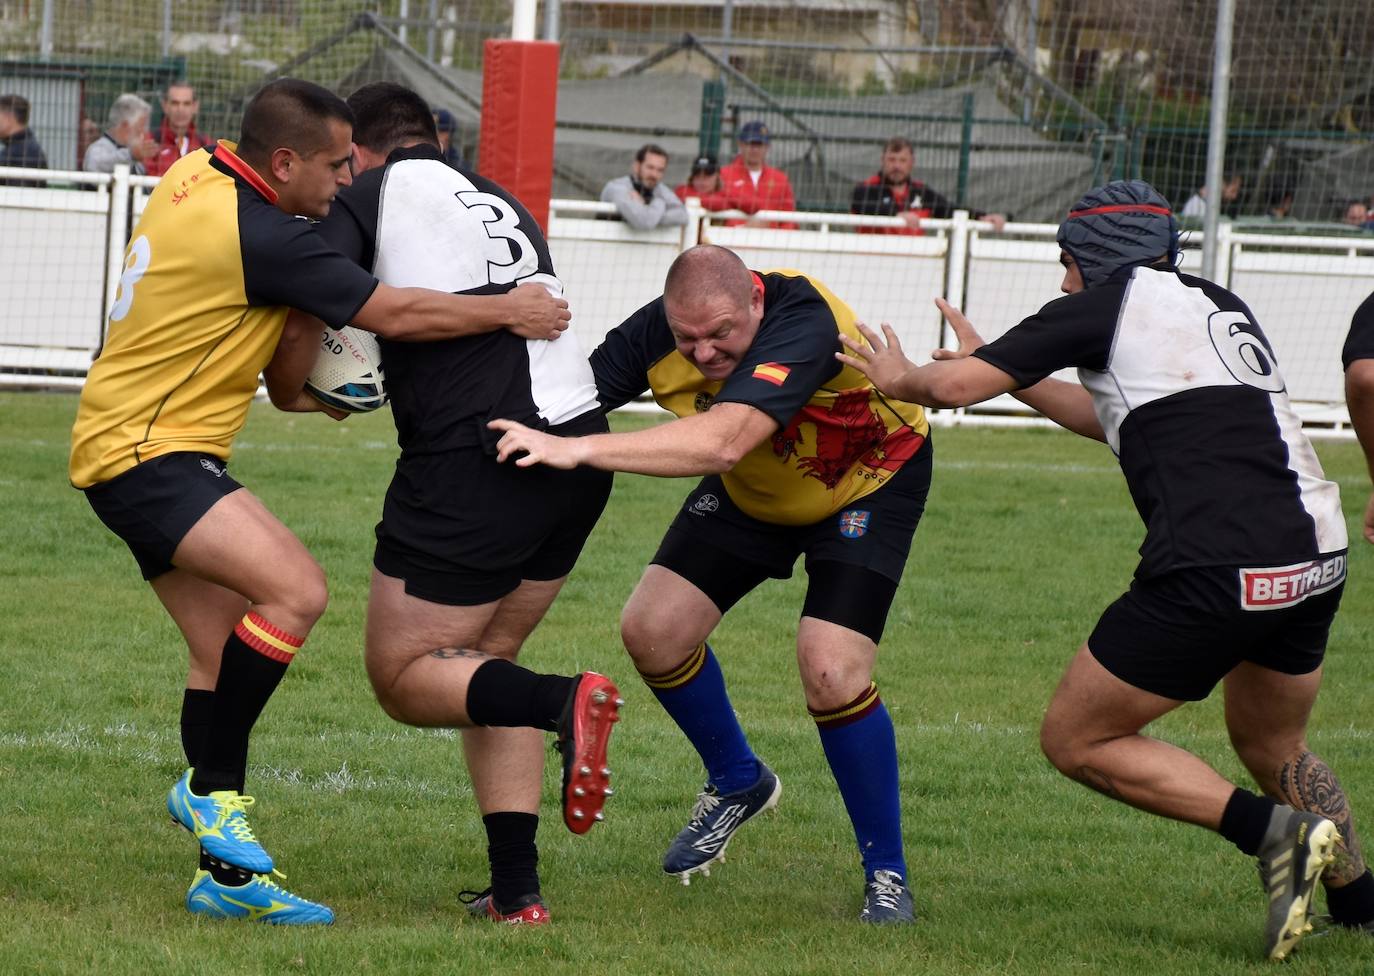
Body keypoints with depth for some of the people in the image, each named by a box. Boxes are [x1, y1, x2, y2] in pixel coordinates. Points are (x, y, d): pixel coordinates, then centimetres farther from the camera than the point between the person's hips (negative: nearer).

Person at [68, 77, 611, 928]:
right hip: (145, 452, -10)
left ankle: (227, 872, 10)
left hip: (132, 441, 10)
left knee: (226, 650, 8)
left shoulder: (197, 177, 7)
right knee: (297, 589, -24)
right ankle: (210, 787, -11)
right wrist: (510, 311, -4)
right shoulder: (264, 238, -21)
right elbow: (394, 314, -16)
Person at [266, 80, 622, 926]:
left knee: (405, 676, 6)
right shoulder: (502, 201, 22)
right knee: (483, 663, 20)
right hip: (581, 443, 7)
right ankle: (516, 890, 12)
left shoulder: (368, 193, 3)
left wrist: (295, 392, 11)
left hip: (476, 459, -7)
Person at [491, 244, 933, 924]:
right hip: (754, 490, 6)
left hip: (869, 480, -6)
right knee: (653, 630, -4)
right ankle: (736, 784, 25)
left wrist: (579, 450, -60)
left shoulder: (803, 323, -42)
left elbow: (724, 440, -55)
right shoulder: (658, 333, -24)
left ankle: (886, 874, -1)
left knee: (832, 673, -21)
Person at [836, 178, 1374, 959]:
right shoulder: (1223, 307, 24)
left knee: (1076, 741, 6)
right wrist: (1006, 369, 42)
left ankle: (1270, 830, -8)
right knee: (1274, 749, 30)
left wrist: (897, 378, 22)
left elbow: (957, 385, 0)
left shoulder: (1109, 303, 2)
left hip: (1217, 569, -8)